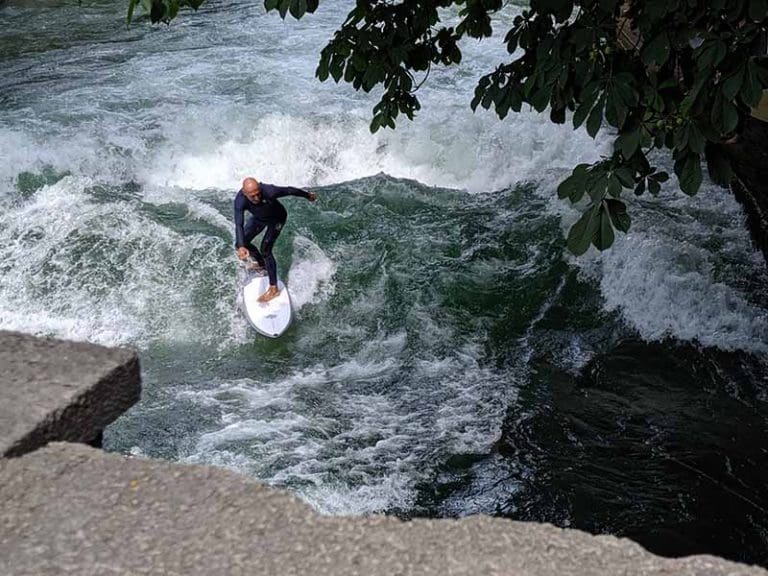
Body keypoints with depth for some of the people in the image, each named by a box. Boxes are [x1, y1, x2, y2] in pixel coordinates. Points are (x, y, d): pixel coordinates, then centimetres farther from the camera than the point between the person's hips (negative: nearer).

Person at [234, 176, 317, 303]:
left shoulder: (269, 192, -41)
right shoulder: (240, 201, -36)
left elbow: (290, 190, -23)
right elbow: (239, 225, -42)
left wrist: (308, 195, -5)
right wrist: (241, 247, -58)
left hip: (276, 218, -4)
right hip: (258, 218, 4)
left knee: (265, 249, -15)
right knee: (242, 243, 9)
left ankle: (274, 289, -7)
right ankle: (261, 264, 39)